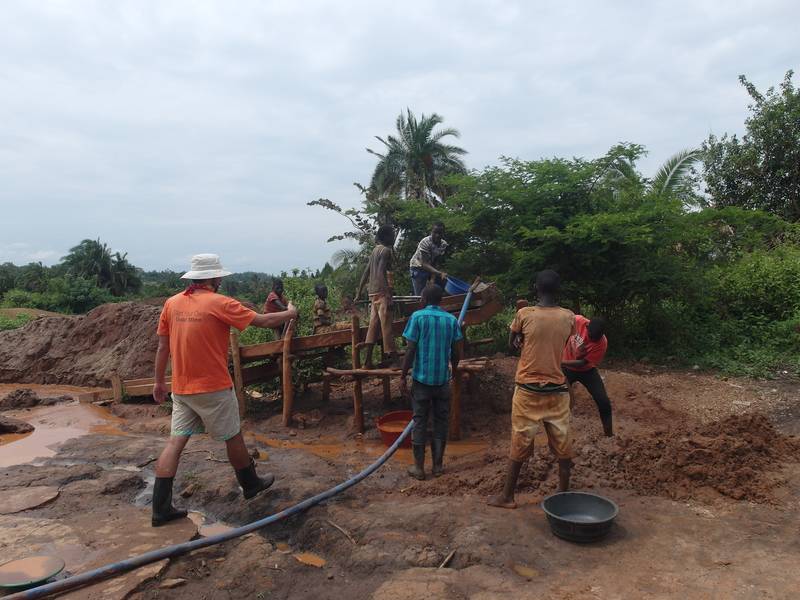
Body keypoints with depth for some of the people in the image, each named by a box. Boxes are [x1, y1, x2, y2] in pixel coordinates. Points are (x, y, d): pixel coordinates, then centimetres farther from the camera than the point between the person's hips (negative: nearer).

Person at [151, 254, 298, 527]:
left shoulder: (172, 304, 2)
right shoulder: (219, 303, -14)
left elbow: (163, 346, 7)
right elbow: (263, 321, -10)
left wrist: (159, 381, 16)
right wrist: (289, 313, 8)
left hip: (181, 388, 6)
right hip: (213, 388, -5)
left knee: (176, 441, 7)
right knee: (233, 437, 13)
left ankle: (161, 508, 8)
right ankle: (250, 484, 32)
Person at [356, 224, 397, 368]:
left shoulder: (376, 250, 17)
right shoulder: (386, 250, -8)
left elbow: (366, 273, 19)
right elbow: (381, 273, -20)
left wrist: (359, 291, 23)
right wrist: (389, 295, -23)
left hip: (373, 292, 9)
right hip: (382, 291, -9)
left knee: (373, 325, 7)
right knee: (386, 325, -4)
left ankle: (368, 361, 6)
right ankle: (390, 356, 1)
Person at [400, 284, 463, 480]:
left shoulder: (418, 316, -7)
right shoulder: (451, 319, 2)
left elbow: (410, 350, -11)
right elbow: (457, 353, 4)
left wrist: (403, 377, -4)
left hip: (421, 378, -3)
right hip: (443, 379, 3)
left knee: (420, 422, 6)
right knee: (441, 422, 12)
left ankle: (419, 467, 13)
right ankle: (438, 465, 19)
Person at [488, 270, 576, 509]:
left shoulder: (525, 314, -11)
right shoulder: (569, 318, -2)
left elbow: (511, 345, 3)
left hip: (528, 390, -2)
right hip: (557, 390, 2)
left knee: (520, 443, 7)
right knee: (562, 444, 13)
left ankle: (507, 496, 18)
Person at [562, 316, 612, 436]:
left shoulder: (602, 343, -28)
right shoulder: (577, 321, -28)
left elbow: (582, 363, -27)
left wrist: (561, 362, -37)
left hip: (587, 370, 0)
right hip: (567, 368, 1)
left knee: (604, 402, -5)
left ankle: (609, 435, 13)